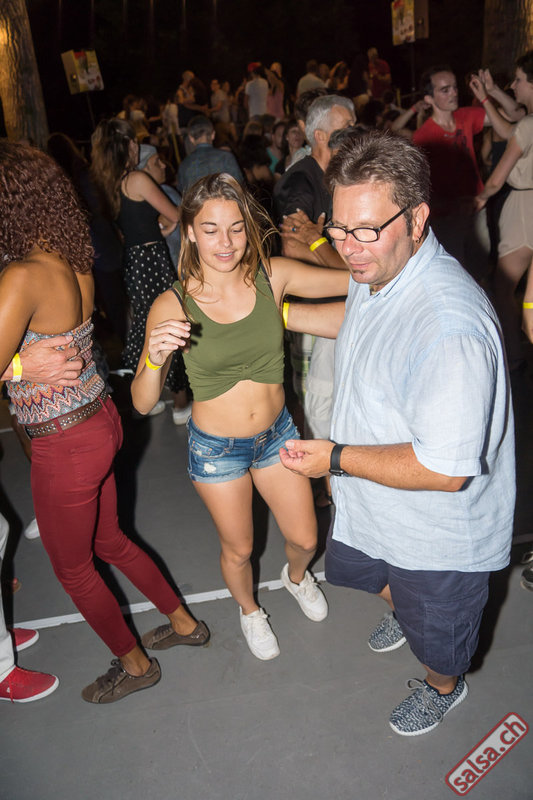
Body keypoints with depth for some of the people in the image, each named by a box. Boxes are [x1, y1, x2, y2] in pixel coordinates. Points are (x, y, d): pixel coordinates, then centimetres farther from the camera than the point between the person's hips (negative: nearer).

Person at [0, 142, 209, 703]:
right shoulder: (73, 263, -1)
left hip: (66, 446, -8)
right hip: (99, 420, 8)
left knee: (72, 567, 18)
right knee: (109, 541, 28)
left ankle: (134, 664, 39)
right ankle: (183, 623, 46)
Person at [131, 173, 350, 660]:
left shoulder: (272, 276, -14)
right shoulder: (172, 306, -20)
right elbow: (143, 404, -18)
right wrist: (155, 358, -37)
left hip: (277, 433, 3)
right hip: (216, 449, -2)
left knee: (305, 539, 19)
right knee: (239, 550, 20)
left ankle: (296, 576, 58)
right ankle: (249, 610, 55)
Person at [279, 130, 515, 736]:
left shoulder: (449, 327, -40)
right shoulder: (376, 270, -9)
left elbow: (445, 470, -36)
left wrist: (338, 458, -27)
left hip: (438, 537, -8)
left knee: (434, 638, 23)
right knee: (361, 571, 35)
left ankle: (444, 688, 59)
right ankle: (403, 611, 69)